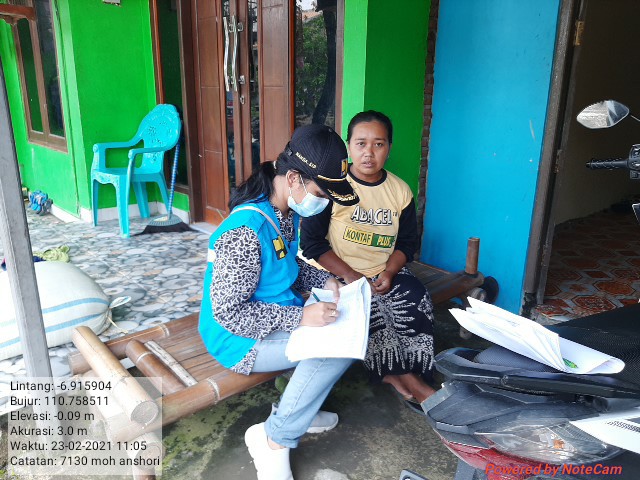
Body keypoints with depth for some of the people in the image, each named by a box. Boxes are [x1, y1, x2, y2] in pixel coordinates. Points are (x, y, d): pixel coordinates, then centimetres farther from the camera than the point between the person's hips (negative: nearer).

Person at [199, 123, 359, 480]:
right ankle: (275, 438, -4)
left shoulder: (288, 211, -2)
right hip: (240, 337, -9)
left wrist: (325, 282, -5)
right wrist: (300, 318, -31)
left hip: (278, 317, 9)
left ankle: (298, 411, 16)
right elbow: (228, 312, -26)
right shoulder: (247, 229, -30)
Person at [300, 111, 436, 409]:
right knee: (371, 314, -26)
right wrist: (350, 276, -19)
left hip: (386, 273, 4)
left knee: (417, 302, -22)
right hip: (338, 275, -3)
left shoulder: (400, 191, 4)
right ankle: (408, 381, -4)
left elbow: (407, 242, 9)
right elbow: (312, 242, -11)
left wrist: (389, 272, -11)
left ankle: (401, 377, -8)